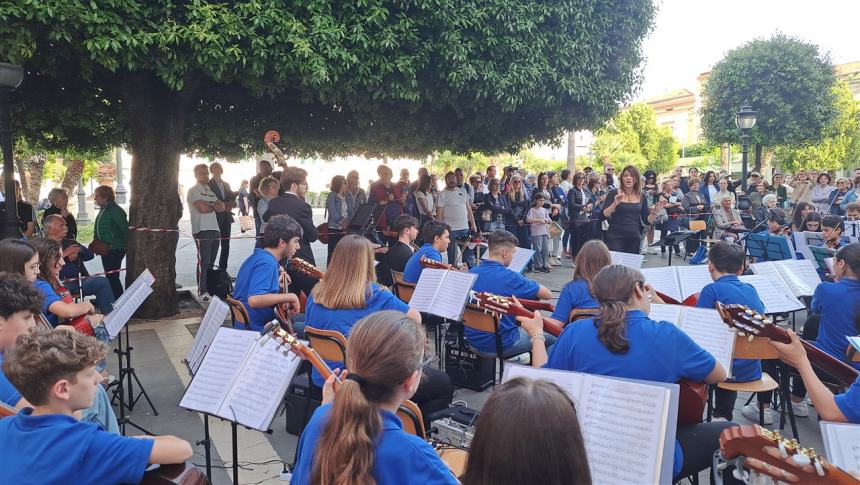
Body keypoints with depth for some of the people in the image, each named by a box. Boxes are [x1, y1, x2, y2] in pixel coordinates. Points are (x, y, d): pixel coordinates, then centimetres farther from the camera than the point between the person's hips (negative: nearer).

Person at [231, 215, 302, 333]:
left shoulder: (256, 257, 9)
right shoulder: (267, 263, -18)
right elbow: (254, 300, -32)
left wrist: (277, 285, 14)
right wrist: (289, 297, -22)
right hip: (258, 330, -9)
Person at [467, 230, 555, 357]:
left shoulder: (471, 273, -3)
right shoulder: (510, 277, -20)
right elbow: (548, 295, -10)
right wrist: (529, 284, 10)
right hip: (500, 345, -7)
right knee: (551, 338, 13)